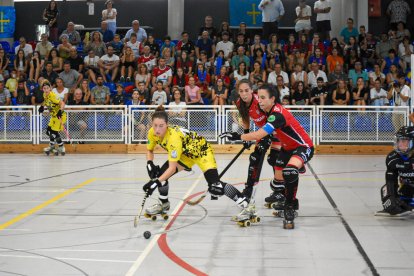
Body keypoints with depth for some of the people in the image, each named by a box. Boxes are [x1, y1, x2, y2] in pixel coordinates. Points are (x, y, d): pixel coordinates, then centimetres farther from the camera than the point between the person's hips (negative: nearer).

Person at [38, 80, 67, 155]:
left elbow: (62, 103, -31)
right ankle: (51, 146, 33)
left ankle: (61, 148, 6)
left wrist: (60, 111, -46)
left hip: (60, 115, -9)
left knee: (54, 132, -10)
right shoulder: (45, 95, 0)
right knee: (49, 130, 15)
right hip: (54, 116, 9)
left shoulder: (53, 96, -26)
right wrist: (42, 106, 8)